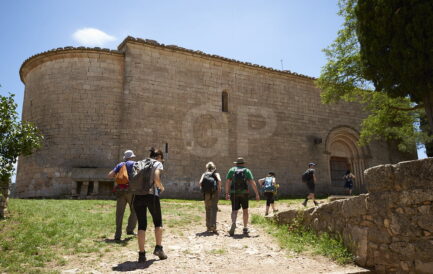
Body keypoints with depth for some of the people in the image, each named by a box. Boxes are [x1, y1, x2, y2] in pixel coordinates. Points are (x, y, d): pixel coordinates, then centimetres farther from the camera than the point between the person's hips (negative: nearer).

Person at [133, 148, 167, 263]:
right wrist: (161, 187, 5)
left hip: (138, 196, 4)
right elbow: (156, 179, -13)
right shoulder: (158, 164, 4)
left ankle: (141, 254, 7)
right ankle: (158, 248, 18)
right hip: (151, 195, -4)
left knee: (141, 224, 8)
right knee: (158, 222, 17)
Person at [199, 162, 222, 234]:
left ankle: (208, 227, 18)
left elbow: (200, 182, -4)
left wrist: (202, 189, 8)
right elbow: (219, 180, -11)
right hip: (214, 193, -2)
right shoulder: (216, 173, 10)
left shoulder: (204, 174, 14)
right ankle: (213, 226, -19)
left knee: (208, 210, 13)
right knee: (213, 209, -6)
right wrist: (219, 189, -2)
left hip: (206, 193, 2)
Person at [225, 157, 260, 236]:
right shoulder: (247, 171, 6)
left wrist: (227, 193, 5)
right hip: (244, 193, 0)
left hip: (234, 193, 0)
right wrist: (257, 194, -6)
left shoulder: (231, 170, 9)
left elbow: (227, 182, 0)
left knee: (234, 210, 3)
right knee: (245, 210, 17)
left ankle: (233, 223, -26)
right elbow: (252, 183, -5)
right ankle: (245, 228, 22)